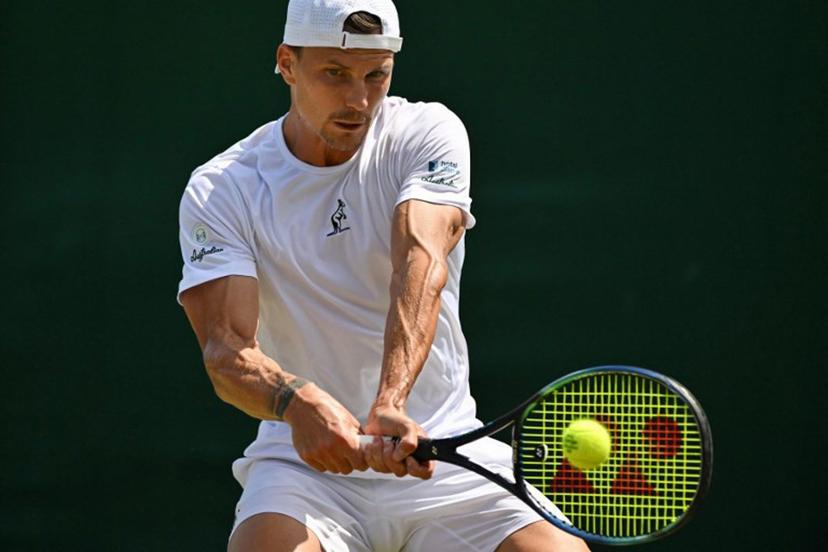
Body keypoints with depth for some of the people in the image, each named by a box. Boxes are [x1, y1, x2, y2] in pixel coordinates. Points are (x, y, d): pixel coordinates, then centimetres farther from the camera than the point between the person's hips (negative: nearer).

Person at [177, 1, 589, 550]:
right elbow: (226, 350, -15)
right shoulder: (219, 190, -3)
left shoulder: (429, 132, -2)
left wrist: (391, 404, -38)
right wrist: (298, 402, -38)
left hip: (440, 455, 1)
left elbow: (422, 264, -20)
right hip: (304, 459, -1)